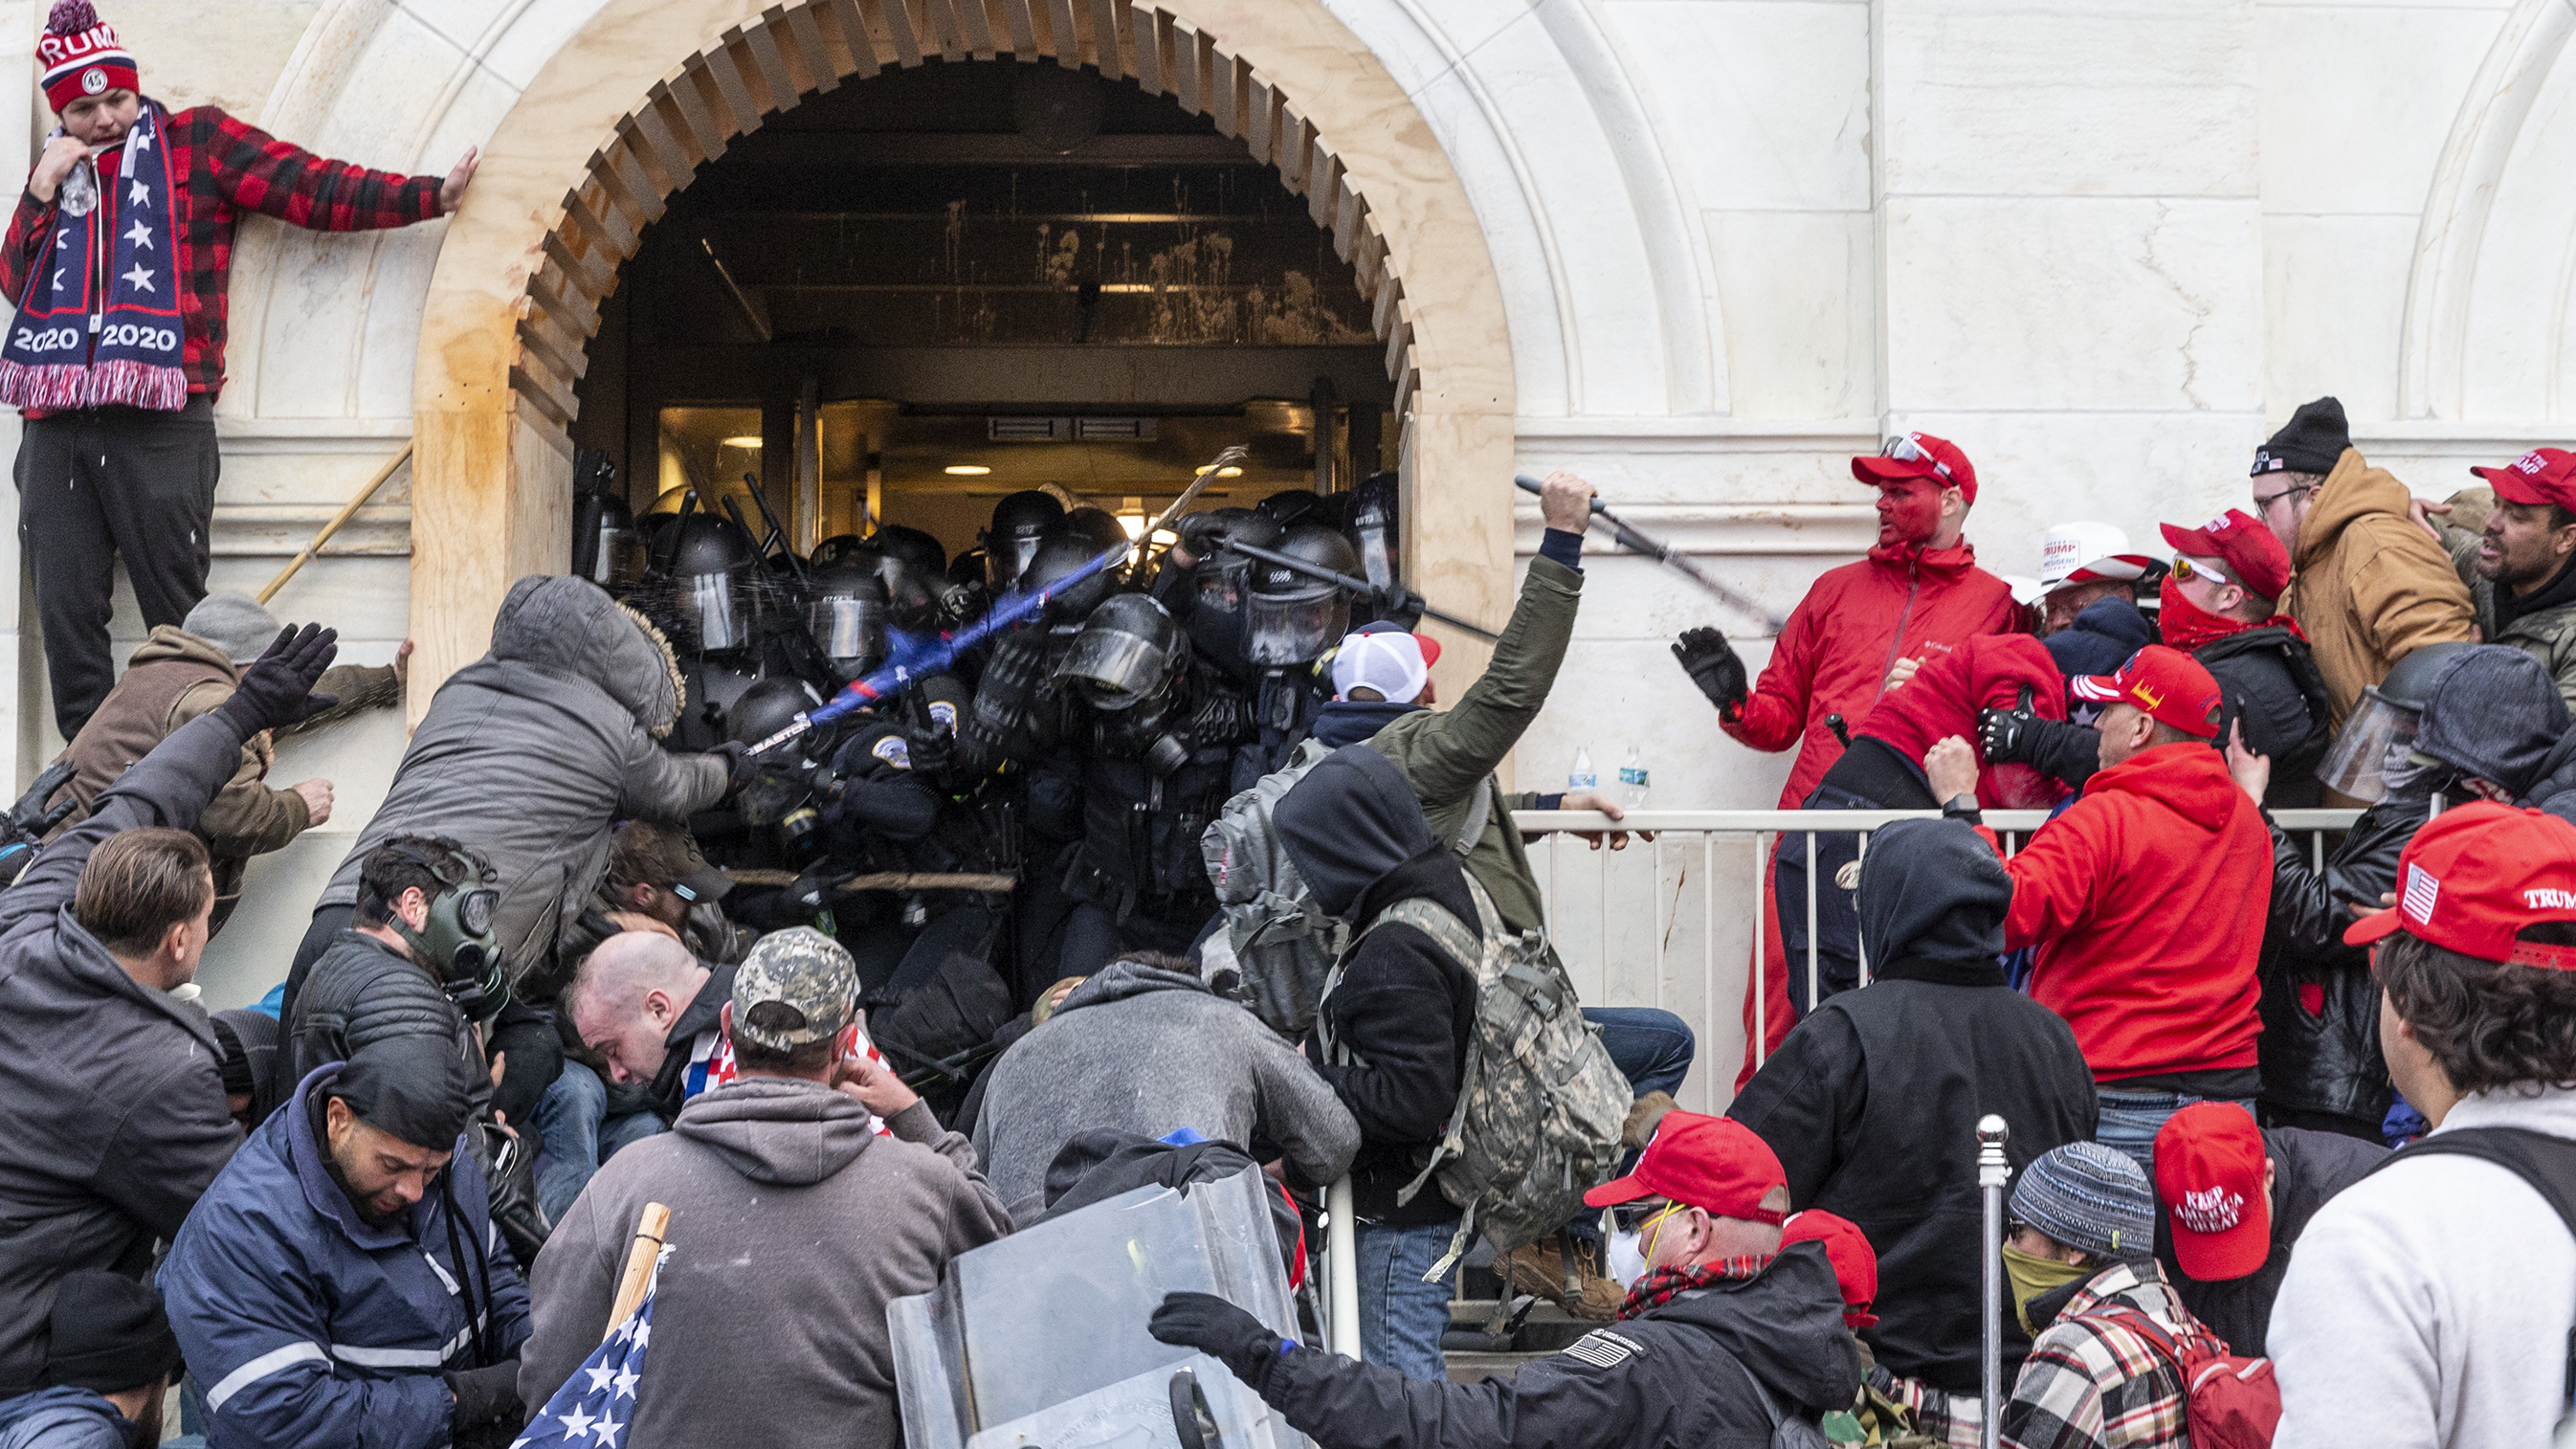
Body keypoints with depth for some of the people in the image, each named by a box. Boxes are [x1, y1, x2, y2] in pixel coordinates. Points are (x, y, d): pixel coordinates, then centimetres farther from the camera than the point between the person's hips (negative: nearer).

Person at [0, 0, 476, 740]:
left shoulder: (196, 141, 9)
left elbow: (314, 189, 1)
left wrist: (431, 194, -8)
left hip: (159, 426, -4)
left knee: (179, 623, -3)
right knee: (66, 619, 2)